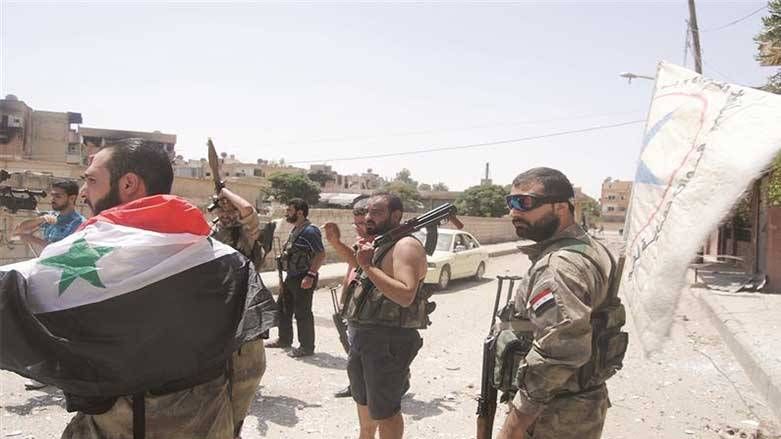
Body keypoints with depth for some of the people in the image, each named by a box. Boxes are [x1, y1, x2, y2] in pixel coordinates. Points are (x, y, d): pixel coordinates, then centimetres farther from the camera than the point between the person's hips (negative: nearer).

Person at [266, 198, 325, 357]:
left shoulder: (310, 231, -18)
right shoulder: (294, 230, 13)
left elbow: (321, 254, -22)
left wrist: (310, 275, -25)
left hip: (303, 279, -10)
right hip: (291, 277, 10)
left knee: (303, 313, -1)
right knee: (283, 308, 19)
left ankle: (306, 347, 12)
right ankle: (284, 339, 36)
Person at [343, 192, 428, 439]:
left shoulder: (406, 246, -18)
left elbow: (405, 296, -30)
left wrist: (368, 266, -28)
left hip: (388, 339, -10)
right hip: (363, 335, 10)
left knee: (384, 409, 1)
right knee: (363, 398, 26)